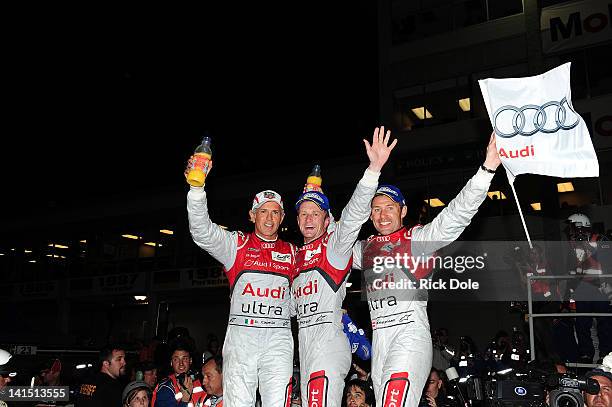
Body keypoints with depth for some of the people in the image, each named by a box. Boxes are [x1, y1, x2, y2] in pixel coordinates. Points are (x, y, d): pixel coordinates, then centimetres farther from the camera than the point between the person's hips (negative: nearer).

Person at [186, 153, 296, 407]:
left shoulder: (292, 252, 14)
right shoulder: (237, 244, 6)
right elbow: (202, 232, -8)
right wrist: (197, 189, -23)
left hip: (279, 338, 2)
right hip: (241, 332, -1)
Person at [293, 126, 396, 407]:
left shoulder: (335, 244, 1)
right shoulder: (297, 256, 22)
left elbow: (355, 213, -16)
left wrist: (375, 168, -28)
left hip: (329, 337, -8)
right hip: (304, 340, 8)